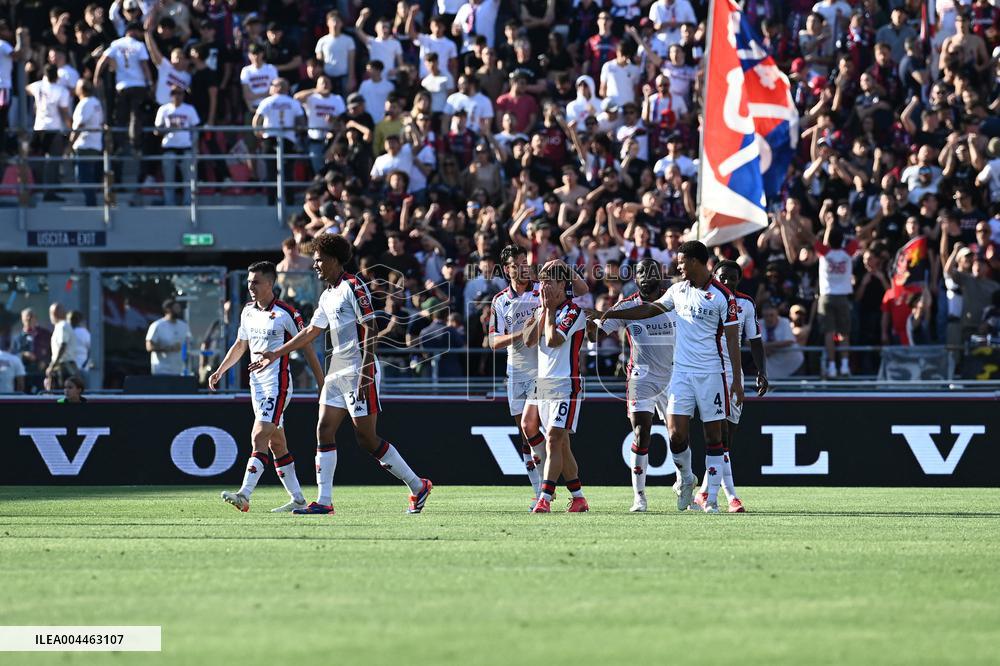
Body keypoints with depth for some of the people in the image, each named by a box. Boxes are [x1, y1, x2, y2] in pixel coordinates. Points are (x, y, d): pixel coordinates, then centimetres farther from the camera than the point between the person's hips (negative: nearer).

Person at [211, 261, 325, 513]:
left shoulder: (286, 314, -10)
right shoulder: (248, 311, 10)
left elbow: (307, 348, -6)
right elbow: (240, 345, 24)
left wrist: (323, 385, -6)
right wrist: (220, 371, 15)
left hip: (277, 383, -8)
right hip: (257, 383, 8)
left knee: (259, 438, -18)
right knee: (276, 444, 9)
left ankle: (244, 495, -27)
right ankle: (297, 499, 14)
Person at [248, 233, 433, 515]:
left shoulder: (353, 287, -10)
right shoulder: (328, 296, 17)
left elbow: (370, 330, -16)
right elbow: (311, 332, 26)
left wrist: (364, 372, -21)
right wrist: (275, 354, 27)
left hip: (358, 373, -9)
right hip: (337, 373, 9)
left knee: (368, 439, -8)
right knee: (324, 431, 0)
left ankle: (418, 486, 3)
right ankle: (324, 501, 0)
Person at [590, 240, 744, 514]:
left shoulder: (722, 296, -7)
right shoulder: (679, 289, 9)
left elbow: (732, 340, -6)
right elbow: (650, 309, 22)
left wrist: (737, 380, -9)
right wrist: (609, 314, 20)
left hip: (711, 373, -4)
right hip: (681, 372, 4)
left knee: (713, 435, -1)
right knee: (676, 433, -6)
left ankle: (712, 499, 4)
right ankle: (685, 479, 21)